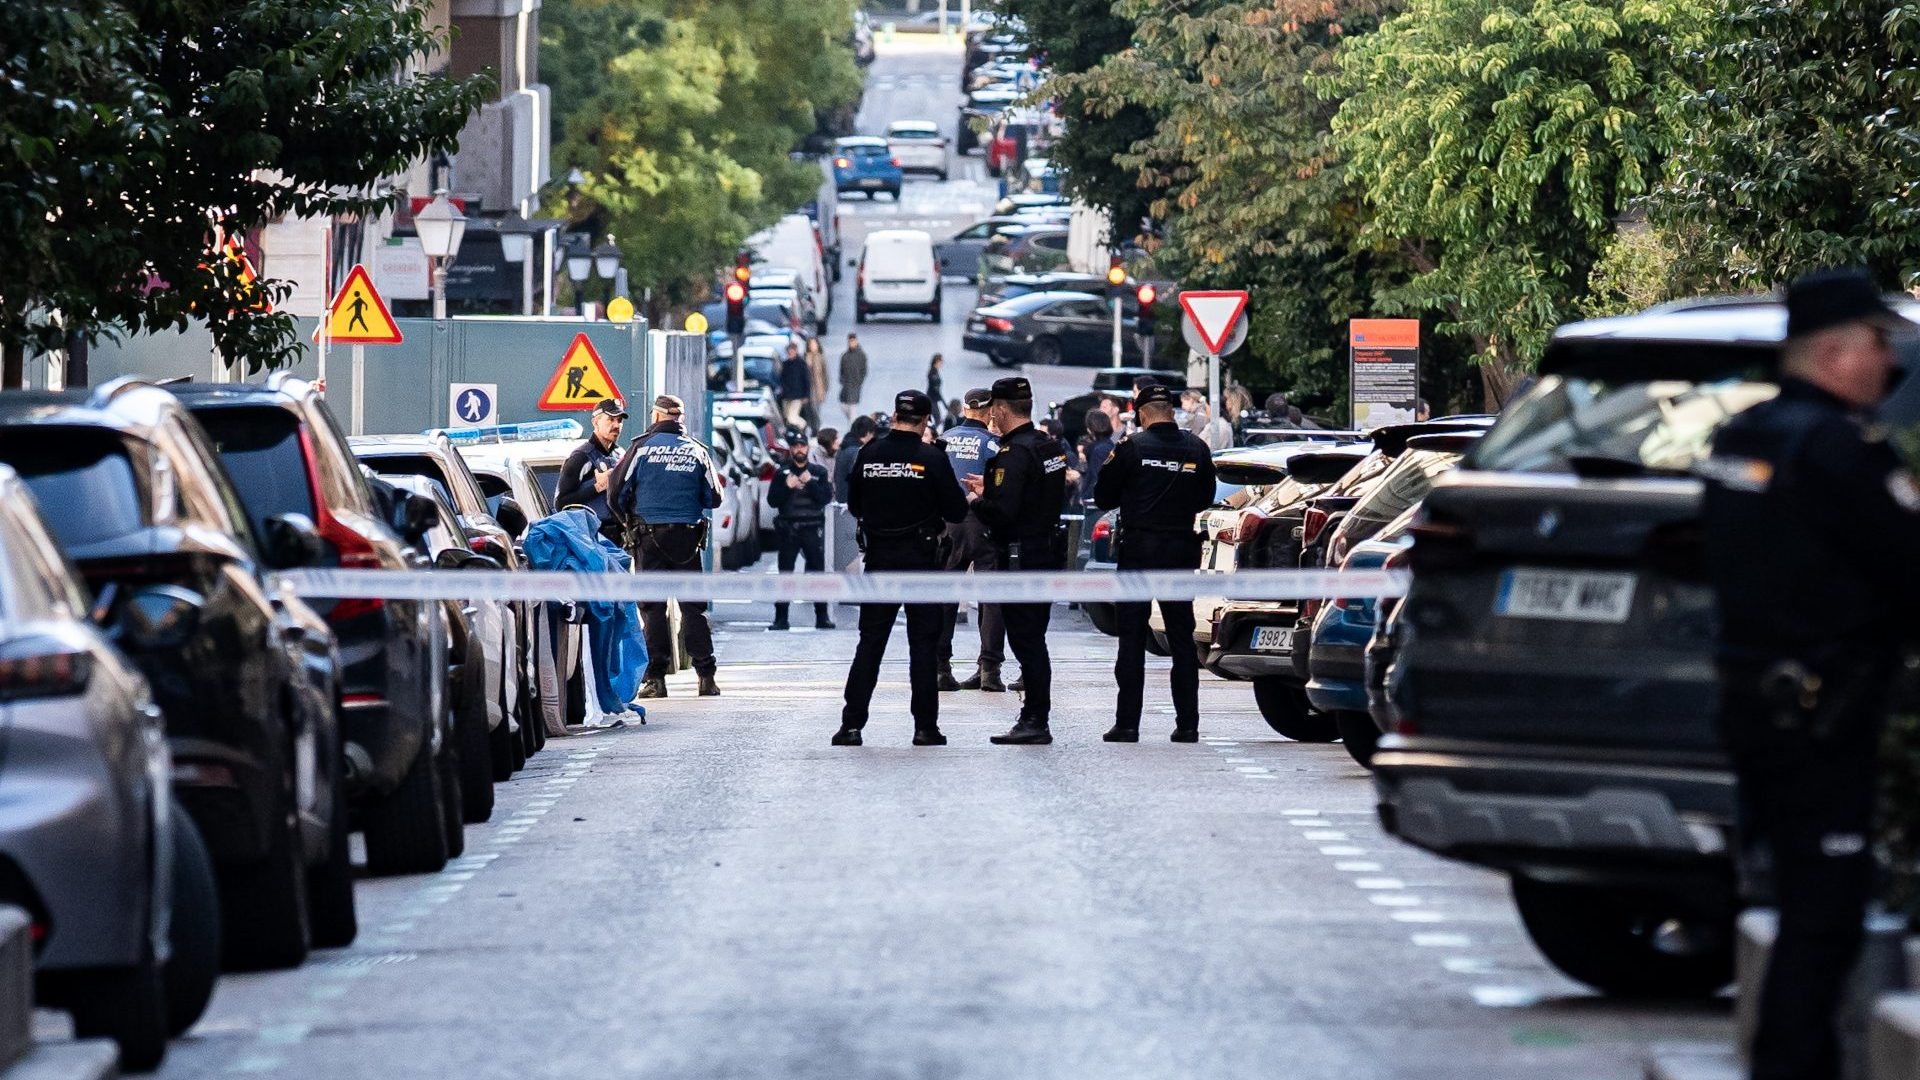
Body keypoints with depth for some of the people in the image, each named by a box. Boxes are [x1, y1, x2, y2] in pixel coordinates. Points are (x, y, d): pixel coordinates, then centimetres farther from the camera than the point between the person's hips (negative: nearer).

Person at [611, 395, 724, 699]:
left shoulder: (642, 448, -3)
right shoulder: (697, 452, 5)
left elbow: (618, 494, -1)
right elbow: (713, 499, 8)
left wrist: (630, 522, 18)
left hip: (650, 537, -2)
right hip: (687, 537, 2)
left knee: (652, 608, 2)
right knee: (693, 607, 7)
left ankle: (656, 678, -3)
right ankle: (706, 676, 2)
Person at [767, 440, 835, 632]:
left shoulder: (819, 472, 8)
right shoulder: (782, 473, 9)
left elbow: (826, 497, -4)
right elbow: (772, 500, 2)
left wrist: (810, 483, -15)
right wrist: (786, 486, -13)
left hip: (813, 529, 0)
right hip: (788, 529, 0)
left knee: (817, 571, -2)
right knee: (785, 573, -2)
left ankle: (822, 617, 3)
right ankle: (781, 618, 0)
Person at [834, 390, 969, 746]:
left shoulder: (869, 454, -1)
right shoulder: (932, 458, -10)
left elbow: (854, 506, 9)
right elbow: (957, 510, -8)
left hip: (878, 557, 3)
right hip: (921, 558, -3)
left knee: (870, 642, 8)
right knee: (923, 643, 4)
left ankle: (852, 724, 2)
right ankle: (925, 727, 3)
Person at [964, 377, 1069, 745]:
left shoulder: (1014, 453, -18)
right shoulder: (1050, 446, 11)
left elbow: (1002, 511, -25)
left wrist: (976, 501, -5)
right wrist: (989, 488, 23)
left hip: (1021, 558, -9)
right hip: (1049, 550, 9)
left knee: (1025, 641, -6)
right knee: (1033, 640, 14)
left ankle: (1035, 721, -6)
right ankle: (1035, 718, 18)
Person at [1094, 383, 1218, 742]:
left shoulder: (1131, 448, -9)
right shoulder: (1196, 448, 1)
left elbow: (1103, 497, -1)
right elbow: (1206, 498, 13)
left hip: (1138, 549, -3)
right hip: (1182, 550, 3)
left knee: (1131, 637, 1)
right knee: (1182, 636, 9)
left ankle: (1127, 723, -2)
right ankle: (1187, 723, 7)